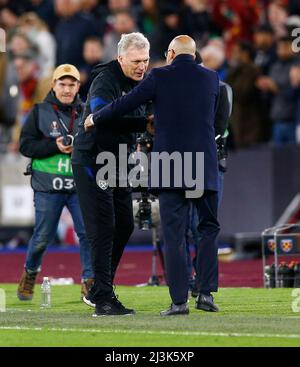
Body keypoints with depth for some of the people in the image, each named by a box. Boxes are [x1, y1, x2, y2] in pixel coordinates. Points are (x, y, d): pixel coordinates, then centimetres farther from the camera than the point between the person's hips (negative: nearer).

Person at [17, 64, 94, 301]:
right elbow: (26, 145, -2)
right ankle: (30, 273, 31)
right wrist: (55, 147, -14)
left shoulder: (85, 113, 8)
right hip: (48, 186, -2)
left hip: (80, 186, 2)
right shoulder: (40, 112, 3)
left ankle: (89, 282, 0)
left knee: (88, 232, -9)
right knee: (43, 236, 5)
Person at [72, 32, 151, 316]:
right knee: (103, 229, -11)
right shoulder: (105, 81, -19)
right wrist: (145, 123, -42)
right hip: (92, 162, -9)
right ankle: (103, 299, -11)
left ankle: (97, 291, 20)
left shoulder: (139, 82, 10)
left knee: (124, 226, 9)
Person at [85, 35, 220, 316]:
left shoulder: (159, 77, -4)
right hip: (205, 166, 2)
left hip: (170, 167, -2)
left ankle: (179, 301, -3)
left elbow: (124, 104, 0)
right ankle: (206, 293, 5)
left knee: (174, 235, 1)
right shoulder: (211, 78, 6)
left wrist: (94, 119, 18)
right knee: (208, 229, 15)